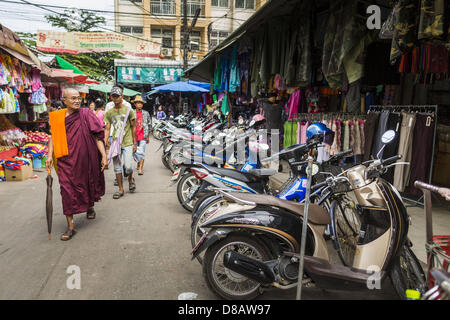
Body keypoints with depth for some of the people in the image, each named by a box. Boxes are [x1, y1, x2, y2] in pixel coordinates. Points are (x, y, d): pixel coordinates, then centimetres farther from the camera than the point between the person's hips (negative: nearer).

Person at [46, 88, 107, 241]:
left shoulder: (86, 114, -4)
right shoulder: (57, 117, 3)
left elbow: (97, 136, -7)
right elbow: (53, 136, 12)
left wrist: (104, 155, -13)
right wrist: (50, 156, 4)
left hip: (85, 158, -1)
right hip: (66, 160, 1)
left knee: (88, 184, 15)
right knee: (67, 190, -4)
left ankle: (90, 206, 47)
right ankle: (70, 226, 4)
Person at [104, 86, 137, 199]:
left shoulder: (128, 110, 1)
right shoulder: (109, 113, 7)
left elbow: (133, 127, 5)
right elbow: (107, 128, 5)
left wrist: (134, 143, 3)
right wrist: (105, 139, -13)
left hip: (127, 143, -3)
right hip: (115, 143, 3)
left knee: (128, 166, -11)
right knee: (117, 168, 6)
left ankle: (130, 179, 24)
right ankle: (121, 190, 18)